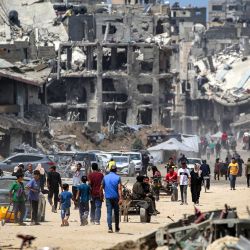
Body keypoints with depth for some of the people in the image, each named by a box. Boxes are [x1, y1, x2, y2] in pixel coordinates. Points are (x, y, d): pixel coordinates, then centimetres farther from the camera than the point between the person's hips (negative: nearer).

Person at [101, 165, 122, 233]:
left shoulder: (105, 177, 4)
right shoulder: (118, 177, -3)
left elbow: (102, 187, 10)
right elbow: (119, 188, -10)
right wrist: (120, 198, -14)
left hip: (108, 197, 1)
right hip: (115, 197, -1)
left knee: (109, 212, -2)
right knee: (116, 212, 11)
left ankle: (110, 227, -16)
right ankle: (117, 228, 19)